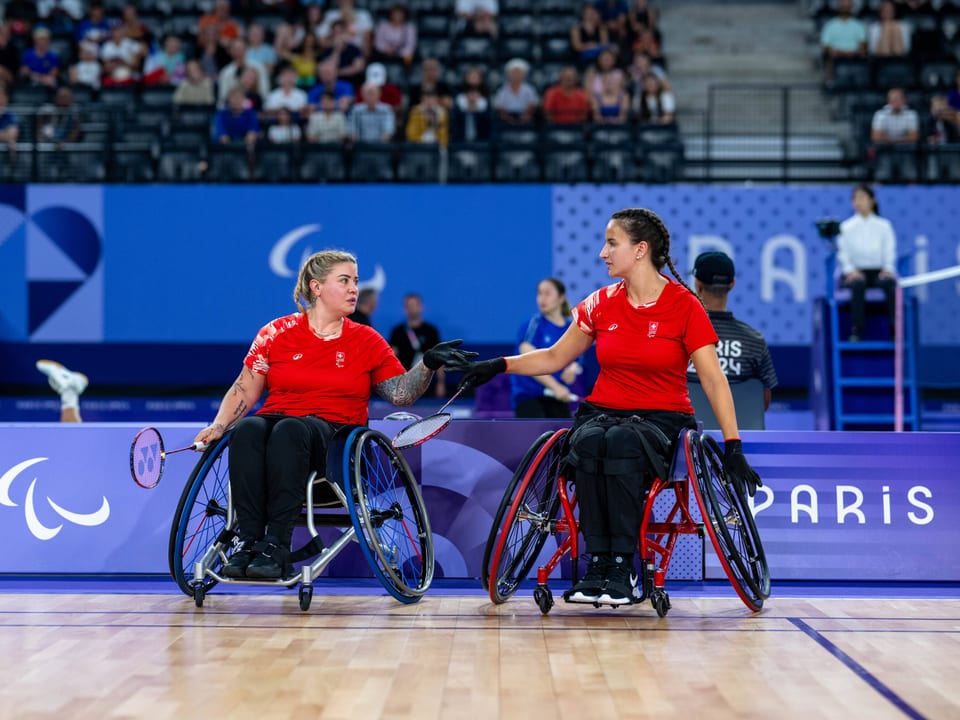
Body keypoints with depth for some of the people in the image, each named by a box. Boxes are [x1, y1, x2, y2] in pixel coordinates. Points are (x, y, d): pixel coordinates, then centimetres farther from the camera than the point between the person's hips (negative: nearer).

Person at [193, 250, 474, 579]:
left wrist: (428, 365, -5)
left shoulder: (367, 341, 12)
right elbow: (244, 391, 11)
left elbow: (401, 394, 10)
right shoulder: (277, 332, 10)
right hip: (275, 422, 1)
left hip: (336, 437, -1)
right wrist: (218, 426, -3)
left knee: (290, 429, -36)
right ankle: (249, 540, -37)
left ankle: (276, 545, -41)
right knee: (247, 429, -34)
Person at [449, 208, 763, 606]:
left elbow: (713, 380, -7)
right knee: (589, 441, -34)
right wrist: (498, 365, 4)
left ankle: (623, 568, -32)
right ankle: (597, 563, -29)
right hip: (602, 412, 3)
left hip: (661, 421, -3)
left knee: (622, 441, -37)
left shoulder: (684, 306, -5)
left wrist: (733, 448, -15)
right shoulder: (601, 304, 7)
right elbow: (555, 357, 17)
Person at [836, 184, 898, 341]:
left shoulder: (884, 226, 12)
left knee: (891, 283, -33)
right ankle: (856, 331, -36)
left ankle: (896, 329, -32)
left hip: (878, 271, 1)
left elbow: (890, 251, 6)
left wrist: (888, 269, -12)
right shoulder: (846, 227, 9)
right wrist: (850, 270, -15)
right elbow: (842, 253, 2)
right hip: (854, 273, -1)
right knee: (858, 284, -37)